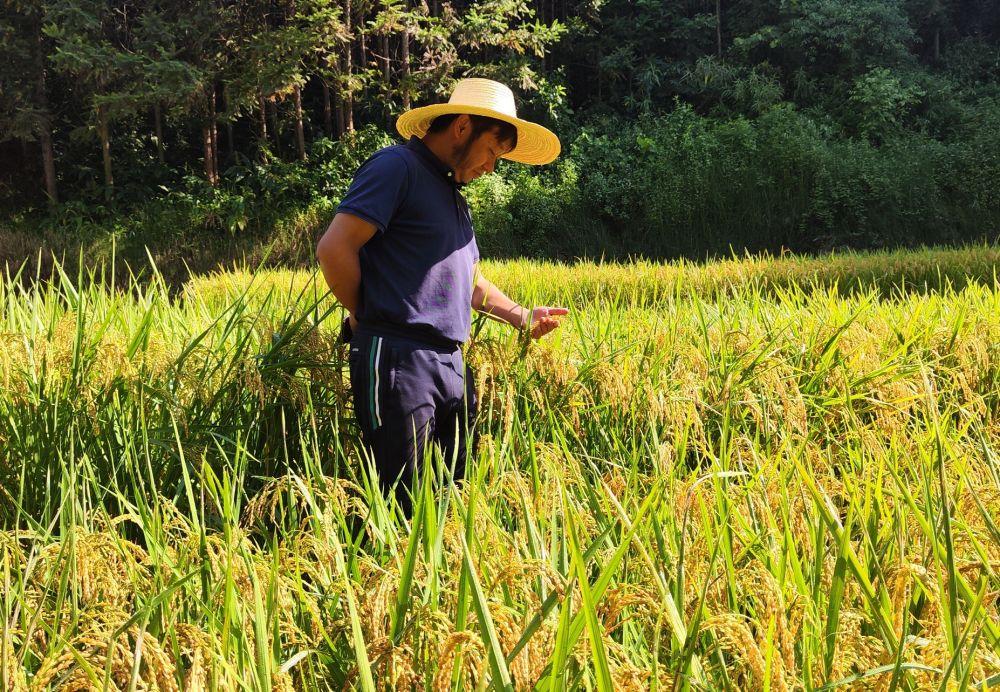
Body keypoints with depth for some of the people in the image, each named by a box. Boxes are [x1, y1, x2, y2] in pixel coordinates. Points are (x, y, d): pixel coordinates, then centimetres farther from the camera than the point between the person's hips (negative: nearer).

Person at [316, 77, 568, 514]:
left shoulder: (452, 192, 22)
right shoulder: (396, 167, -7)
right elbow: (334, 249, -15)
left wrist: (522, 317, 16)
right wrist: (366, 316, -3)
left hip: (450, 362, 9)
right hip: (398, 359, -9)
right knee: (403, 508, -6)